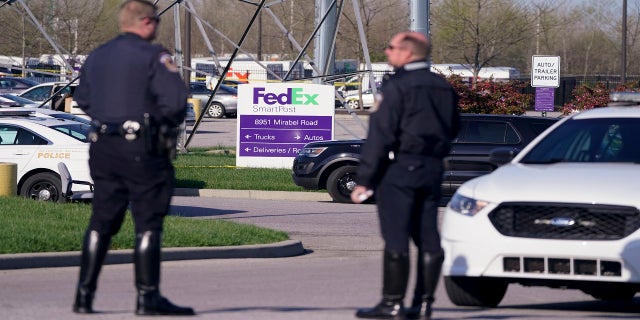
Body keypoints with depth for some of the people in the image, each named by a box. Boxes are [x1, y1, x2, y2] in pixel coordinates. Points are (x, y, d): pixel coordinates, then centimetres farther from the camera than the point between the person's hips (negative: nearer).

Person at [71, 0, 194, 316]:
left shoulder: (96, 56, 13)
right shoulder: (152, 56, -9)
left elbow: (83, 99, 21)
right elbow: (175, 100, -17)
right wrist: (169, 122, 3)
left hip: (102, 146, 7)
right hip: (143, 148, -7)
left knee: (101, 222, 12)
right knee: (148, 224, -1)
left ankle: (84, 294, 10)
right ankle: (148, 296, -2)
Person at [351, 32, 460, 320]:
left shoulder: (397, 87, -11)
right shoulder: (444, 88, 11)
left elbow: (380, 135, -15)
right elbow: (453, 129, 20)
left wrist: (364, 180, -14)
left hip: (399, 167, -7)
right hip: (433, 168, 7)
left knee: (395, 238, -6)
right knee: (428, 239, 7)